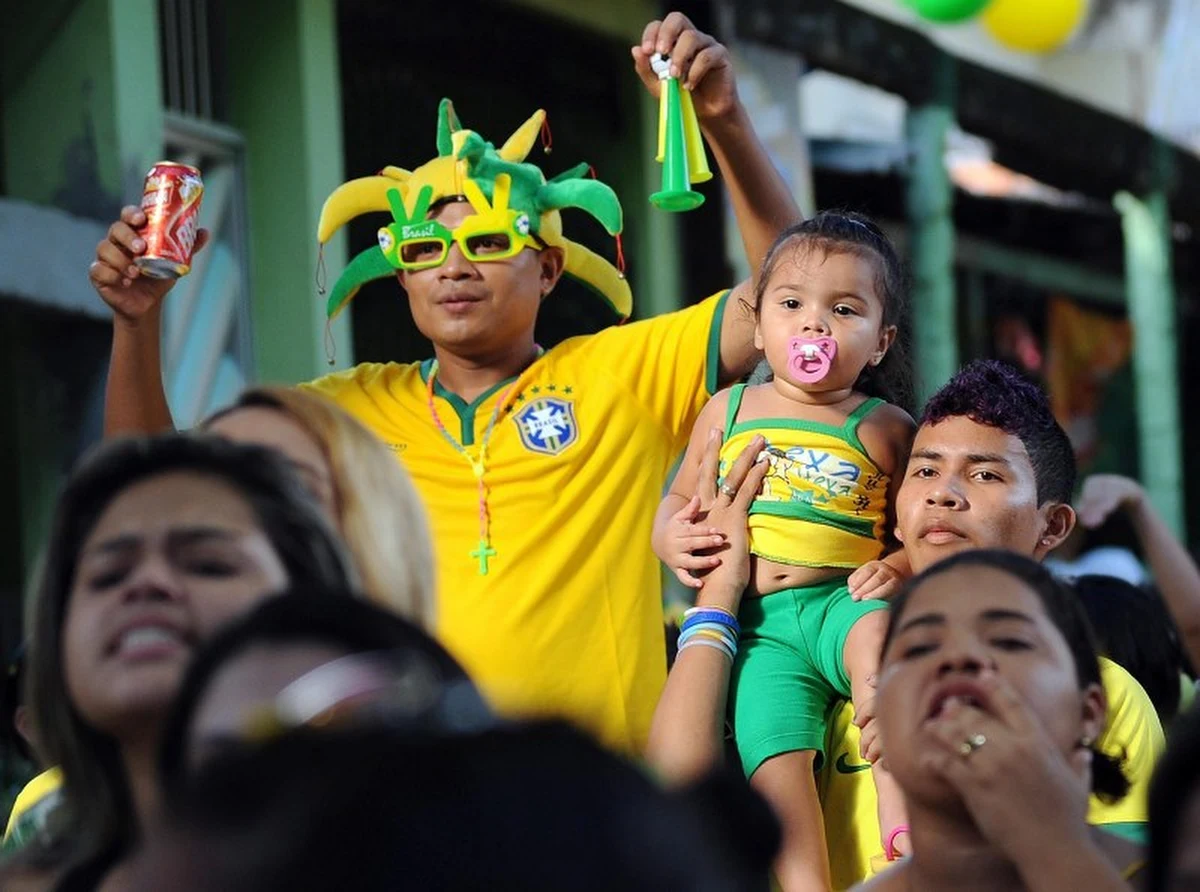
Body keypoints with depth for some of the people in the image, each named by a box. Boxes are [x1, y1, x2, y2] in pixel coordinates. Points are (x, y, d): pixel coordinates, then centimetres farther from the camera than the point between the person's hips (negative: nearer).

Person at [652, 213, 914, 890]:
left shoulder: (886, 429, 10)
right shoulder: (730, 411, 17)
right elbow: (680, 500, 25)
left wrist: (899, 566, -11)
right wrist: (672, 537, 2)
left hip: (843, 599, -2)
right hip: (758, 622, 2)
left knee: (874, 636, -37)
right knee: (776, 753, -23)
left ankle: (902, 835, -37)